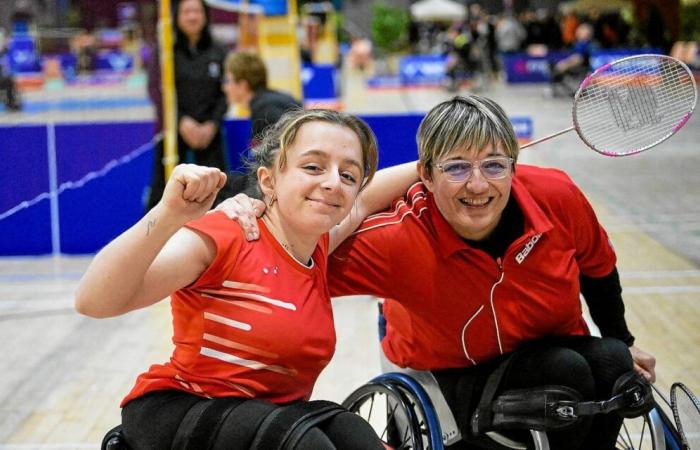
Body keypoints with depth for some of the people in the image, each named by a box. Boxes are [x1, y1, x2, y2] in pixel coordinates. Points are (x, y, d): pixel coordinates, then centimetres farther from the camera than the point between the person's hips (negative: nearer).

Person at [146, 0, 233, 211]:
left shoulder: (218, 53, 8)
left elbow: (225, 93, 7)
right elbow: (156, 90, -5)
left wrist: (212, 124, -8)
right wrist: (182, 121, -15)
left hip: (209, 132, 2)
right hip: (172, 131, -2)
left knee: (219, 193, -2)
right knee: (163, 189, -1)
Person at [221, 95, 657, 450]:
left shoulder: (557, 197, -22)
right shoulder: (401, 240, -31)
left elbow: (598, 267, 0)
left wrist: (622, 341, 12)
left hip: (561, 345, 4)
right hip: (457, 377, -3)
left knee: (611, 361, -26)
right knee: (565, 370, -29)